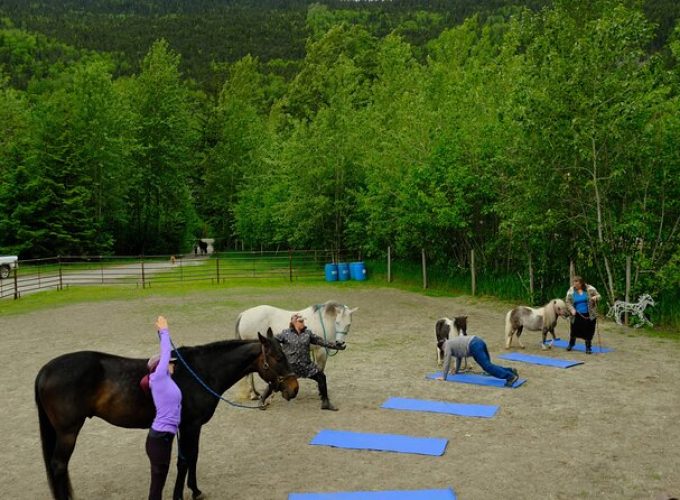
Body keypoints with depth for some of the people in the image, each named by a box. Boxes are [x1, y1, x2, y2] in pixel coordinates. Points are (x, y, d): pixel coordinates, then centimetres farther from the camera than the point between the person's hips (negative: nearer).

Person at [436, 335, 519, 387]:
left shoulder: (447, 345, 7)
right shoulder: (453, 343, 32)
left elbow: (447, 361, 1)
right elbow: (458, 356, 41)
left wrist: (443, 377, 5)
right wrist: (456, 371, 47)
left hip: (474, 346, -9)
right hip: (479, 341, 9)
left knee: (487, 366, -14)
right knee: (488, 365, 11)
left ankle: (511, 376, -25)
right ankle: (511, 371, 3)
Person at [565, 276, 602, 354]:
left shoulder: (590, 289, -4)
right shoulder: (571, 291, -1)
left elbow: (599, 296, 3)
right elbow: (568, 302, 2)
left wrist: (595, 297, -21)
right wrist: (572, 309, -14)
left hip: (589, 315, -1)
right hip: (577, 315, 1)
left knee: (589, 332, 1)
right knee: (574, 330, 9)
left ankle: (588, 347, 17)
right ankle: (571, 344, 33)